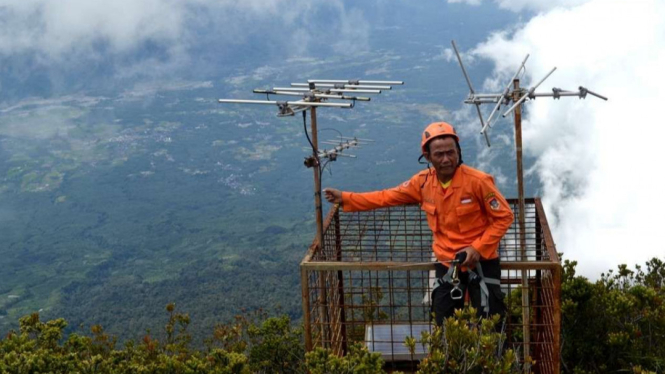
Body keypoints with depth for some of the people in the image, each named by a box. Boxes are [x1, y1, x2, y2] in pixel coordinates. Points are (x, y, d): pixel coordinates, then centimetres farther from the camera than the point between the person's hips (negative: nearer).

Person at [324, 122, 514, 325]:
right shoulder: (423, 181, -6)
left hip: (481, 261, -4)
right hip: (446, 263, 4)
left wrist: (478, 248, -20)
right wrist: (345, 198, -1)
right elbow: (388, 197, 2)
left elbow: (504, 216, -12)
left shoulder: (477, 180, -19)